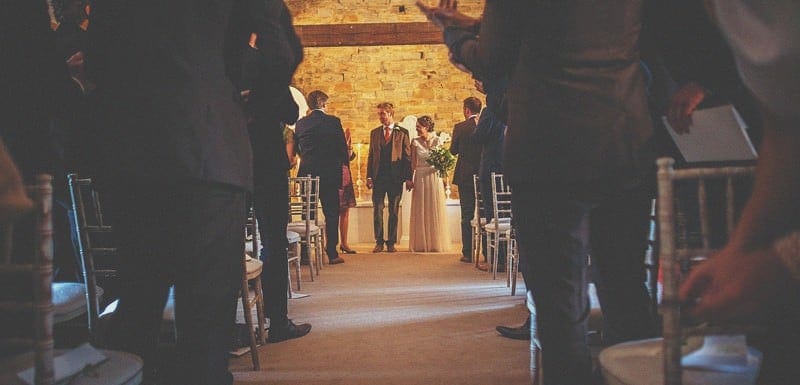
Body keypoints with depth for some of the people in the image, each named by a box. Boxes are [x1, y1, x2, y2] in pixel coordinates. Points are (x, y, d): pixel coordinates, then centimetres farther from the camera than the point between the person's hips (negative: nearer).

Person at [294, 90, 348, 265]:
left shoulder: (300, 123, 3)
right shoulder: (333, 121, -6)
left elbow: (297, 149, 13)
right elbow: (342, 147, -3)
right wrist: (344, 163, 13)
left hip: (306, 174, 3)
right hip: (329, 174, -3)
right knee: (331, 214, 3)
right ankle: (332, 253, 2)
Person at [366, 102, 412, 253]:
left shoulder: (402, 132, 3)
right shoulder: (374, 132, 12)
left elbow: (407, 156, 1)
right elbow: (371, 156, 11)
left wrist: (408, 177, -5)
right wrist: (369, 177, 3)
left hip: (395, 177, -2)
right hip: (378, 177, 2)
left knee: (394, 211, 4)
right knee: (377, 210, 0)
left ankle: (391, 242, 12)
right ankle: (379, 242, 7)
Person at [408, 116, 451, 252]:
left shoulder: (437, 140, 1)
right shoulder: (415, 142, 3)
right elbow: (413, 163, 3)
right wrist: (410, 179, -6)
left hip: (434, 177, -1)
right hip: (420, 177, 1)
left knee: (435, 210, 4)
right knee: (421, 210, 3)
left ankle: (436, 243, 12)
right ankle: (421, 243, 10)